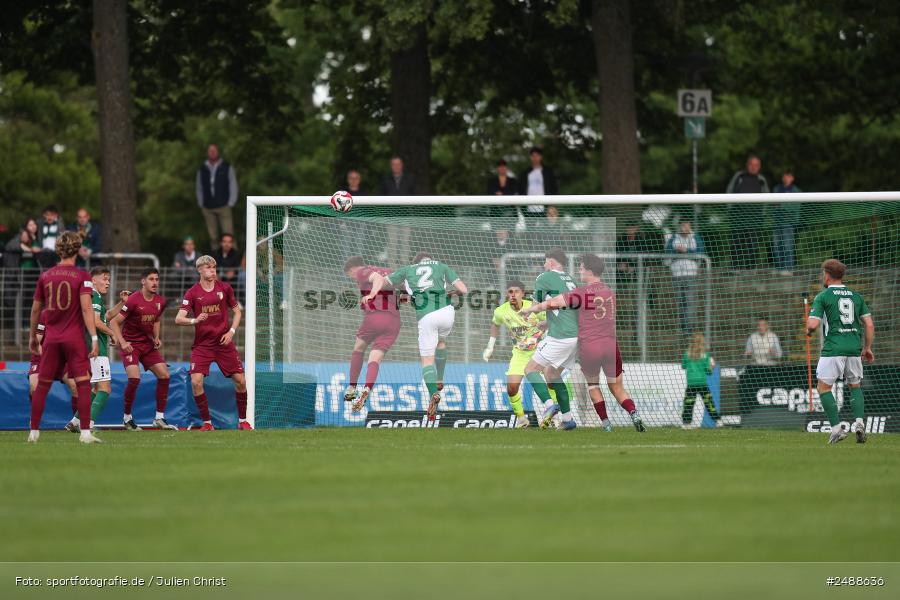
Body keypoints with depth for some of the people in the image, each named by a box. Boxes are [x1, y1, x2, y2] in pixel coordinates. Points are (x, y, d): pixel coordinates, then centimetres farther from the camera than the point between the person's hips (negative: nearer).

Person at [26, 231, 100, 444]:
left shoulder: (45, 276, 7)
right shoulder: (82, 277, -5)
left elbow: (35, 309, 13)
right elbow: (86, 308, -14)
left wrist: (33, 336, 25)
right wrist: (94, 338, -15)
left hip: (51, 338, 4)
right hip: (74, 337, -4)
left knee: (42, 385, 10)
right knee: (83, 384, -3)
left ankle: (34, 432, 13)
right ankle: (85, 432, -10)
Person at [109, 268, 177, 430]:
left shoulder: (160, 302, 2)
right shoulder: (133, 300, -18)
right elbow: (114, 322, -15)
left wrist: (156, 338, 5)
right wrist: (122, 342, -26)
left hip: (148, 344, 7)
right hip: (130, 344, -7)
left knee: (164, 375, -3)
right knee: (135, 377, -23)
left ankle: (159, 418, 6)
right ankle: (127, 418, -4)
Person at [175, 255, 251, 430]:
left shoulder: (225, 288, 2)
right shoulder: (192, 293, -4)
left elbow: (237, 312, 12)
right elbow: (178, 319, -11)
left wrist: (231, 331, -3)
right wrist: (194, 321, -30)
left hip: (224, 342, 2)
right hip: (202, 344, -2)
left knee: (240, 380, -3)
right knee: (196, 381, -17)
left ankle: (242, 420, 15)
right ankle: (207, 422, -3)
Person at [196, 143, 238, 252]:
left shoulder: (227, 168, 5)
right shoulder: (202, 170, 11)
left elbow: (233, 186, 5)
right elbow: (199, 189, 16)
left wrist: (230, 204, -1)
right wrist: (201, 205, 8)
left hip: (223, 207, -3)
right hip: (208, 208, 3)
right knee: (213, 235, 4)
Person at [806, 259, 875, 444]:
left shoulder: (822, 297, -2)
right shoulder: (856, 296, 12)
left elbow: (813, 324, -10)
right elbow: (869, 325, 9)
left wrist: (808, 330, 13)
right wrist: (867, 348, 19)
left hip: (833, 348, -5)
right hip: (854, 348, 5)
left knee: (823, 387, 6)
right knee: (855, 386, 19)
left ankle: (836, 428, -6)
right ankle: (859, 421, -2)